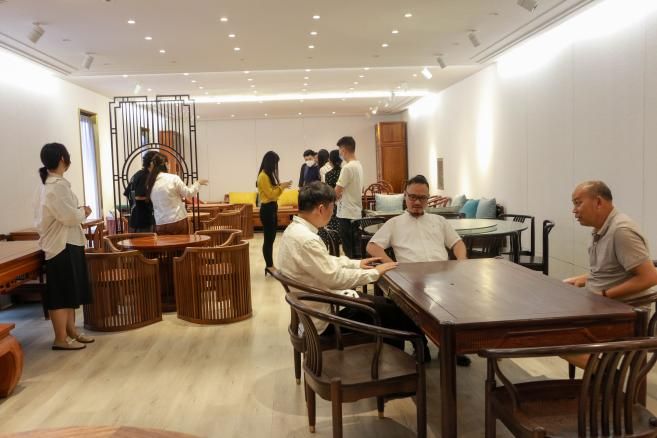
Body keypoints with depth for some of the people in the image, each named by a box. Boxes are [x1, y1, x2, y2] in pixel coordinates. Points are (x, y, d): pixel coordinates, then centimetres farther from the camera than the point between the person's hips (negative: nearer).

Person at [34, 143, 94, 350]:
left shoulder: (51, 183, 13)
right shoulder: (57, 185, -19)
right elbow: (70, 217, -23)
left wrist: (79, 211, 4)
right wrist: (84, 211, -6)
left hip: (67, 243, 10)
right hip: (61, 246, -10)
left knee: (70, 290, 17)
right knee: (61, 293, -2)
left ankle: (71, 331, 27)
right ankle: (60, 339, 7)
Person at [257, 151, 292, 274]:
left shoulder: (269, 175, 15)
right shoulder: (263, 176, -15)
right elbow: (270, 194, -18)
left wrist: (281, 186, 6)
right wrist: (281, 187, -11)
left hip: (272, 208, 10)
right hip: (267, 209, -10)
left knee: (271, 238, 12)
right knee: (268, 239, -6)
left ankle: (270, 266, 17)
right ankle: (269, 267, -1)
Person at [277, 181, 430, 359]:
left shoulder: (295, 229, 3)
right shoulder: (306, 239, -28)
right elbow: (336, 278, -23)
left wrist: (357, 263, 11)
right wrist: (375, 273, -11)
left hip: (316, 306, 9)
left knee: (387, 304, 15)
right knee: (395, 311, 1)